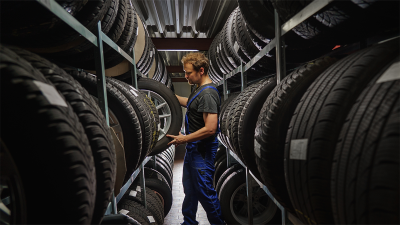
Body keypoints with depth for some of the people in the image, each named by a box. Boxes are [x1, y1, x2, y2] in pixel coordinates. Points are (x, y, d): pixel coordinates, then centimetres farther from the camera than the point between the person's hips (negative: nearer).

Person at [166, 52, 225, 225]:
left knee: (205, 191, 3)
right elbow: (191, 103, 28)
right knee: (189, 188, 22)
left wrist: (184, 139, -20)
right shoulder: (200, 89, 8)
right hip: (193, 148, 11)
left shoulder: (207, 94, -23)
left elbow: (210, 129, -29)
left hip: (202, 151, -11)